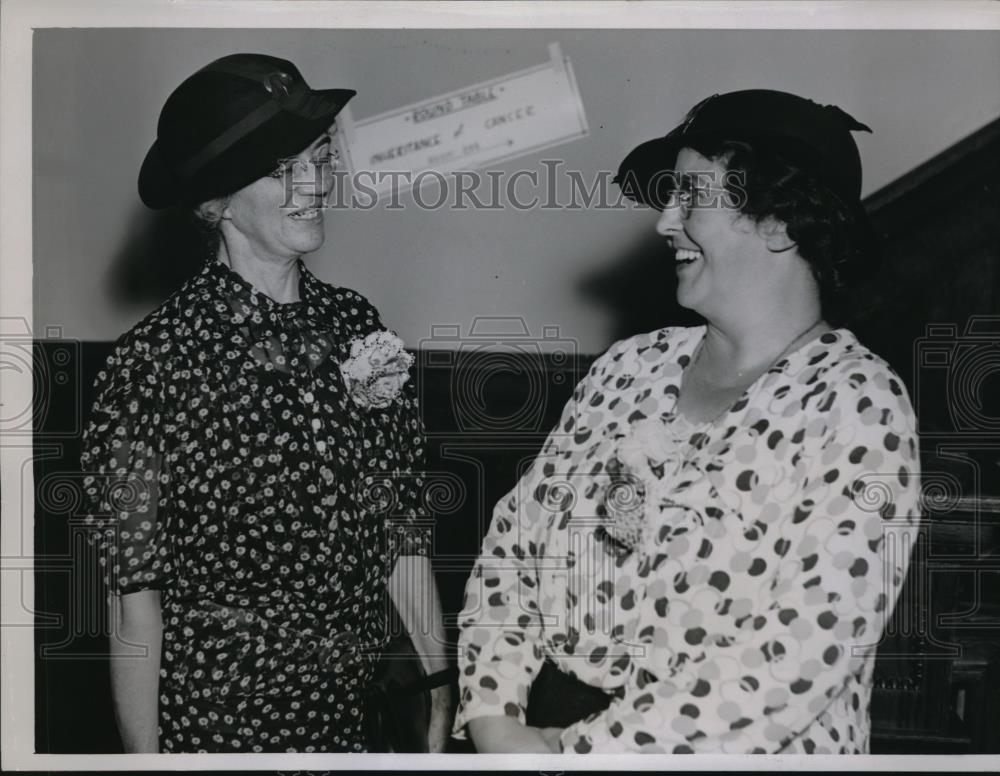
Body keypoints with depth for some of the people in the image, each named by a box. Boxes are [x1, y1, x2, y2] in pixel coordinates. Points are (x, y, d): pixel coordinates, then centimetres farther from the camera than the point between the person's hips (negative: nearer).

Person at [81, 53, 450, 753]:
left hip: (359, 709, 5)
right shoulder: (156, 361, -14)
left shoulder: (358, 327, 0)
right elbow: (136, 596, -12)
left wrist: (441, 696, 0)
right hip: (213, 719, -4)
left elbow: (404, 534, 3)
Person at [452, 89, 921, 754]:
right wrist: (493, 717, -7)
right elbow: (515, 537, 6)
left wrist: (581, 749, -16)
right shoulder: (631, 368, 5)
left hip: (728, 749, -3)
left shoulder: (856, 410, -11)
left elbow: (800, 660, -18)